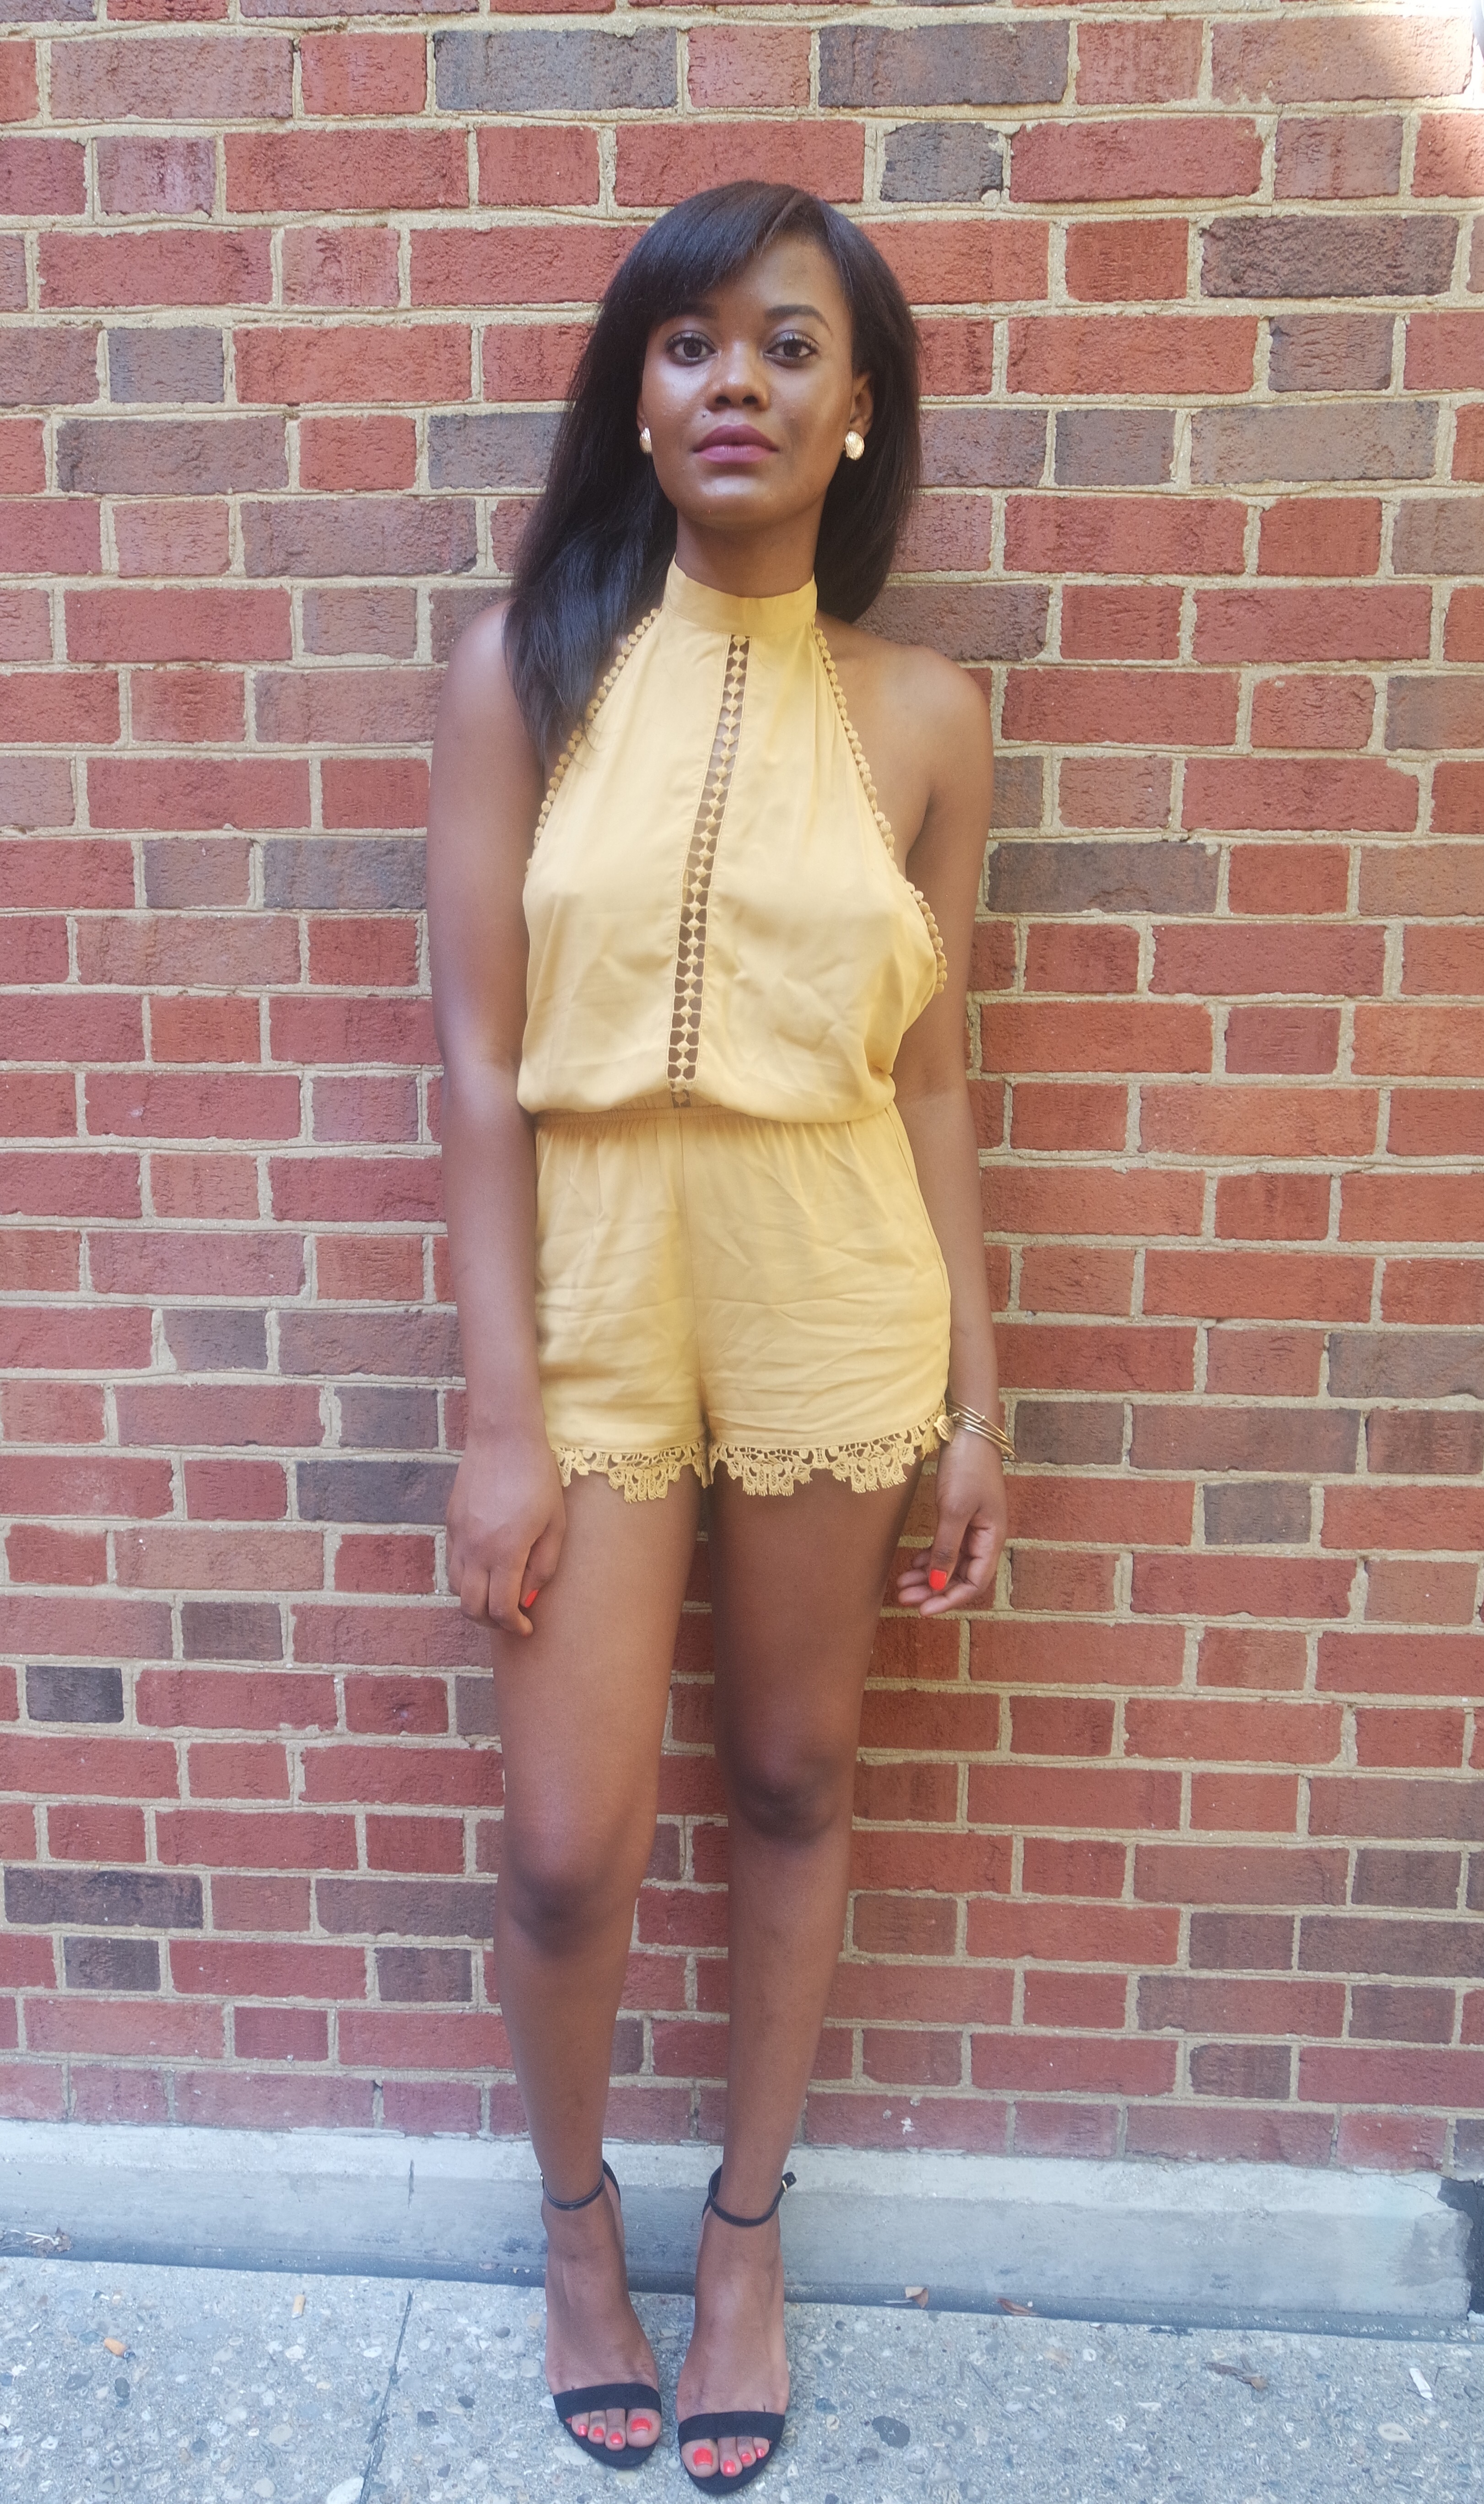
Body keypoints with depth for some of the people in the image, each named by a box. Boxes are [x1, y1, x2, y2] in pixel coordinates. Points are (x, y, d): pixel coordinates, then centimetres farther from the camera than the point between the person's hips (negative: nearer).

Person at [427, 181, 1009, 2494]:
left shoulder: (920, 713, 2)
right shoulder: (528, 663, -3)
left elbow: (931, 1076, 5)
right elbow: (480, 1057, -6)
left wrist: (976, 1396, 4)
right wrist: (502, 1416, -9)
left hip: (836, 1290, 1)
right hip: (586, 1281, -1)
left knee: (793, 1784, 14)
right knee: (569, 1845, 3)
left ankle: (748, 2225, 39)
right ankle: (578, 2208, 36)